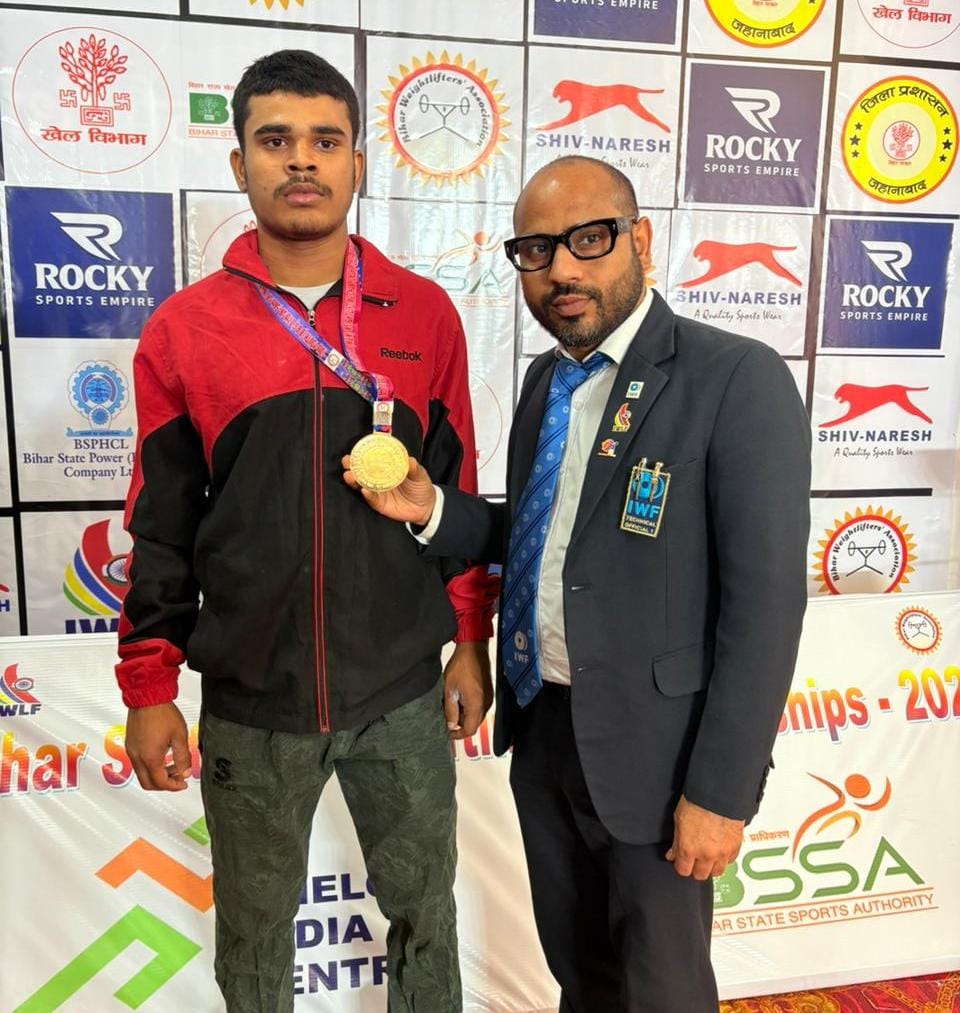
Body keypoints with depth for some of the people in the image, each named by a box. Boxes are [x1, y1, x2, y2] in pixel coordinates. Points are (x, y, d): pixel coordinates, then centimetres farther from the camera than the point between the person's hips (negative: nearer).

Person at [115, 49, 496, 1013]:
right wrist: (148, 688, 1)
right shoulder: (184, 329, -4)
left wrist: (470, 640, 4)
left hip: (403, 690, 1)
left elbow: (457, 491, 3)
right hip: (248, 700, 0)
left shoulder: (423, 313, -2)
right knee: (254, 923, 21)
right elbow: (161, 529, 0)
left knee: (423, 904, 20)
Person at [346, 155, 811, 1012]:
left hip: (651, 744, -6)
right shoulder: (544, 379, 6)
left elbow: (765, 600, -18)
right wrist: (434, 510, -6)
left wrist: (721, 790, -16)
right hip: (541, 724, 6)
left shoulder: (737, 379, -17)